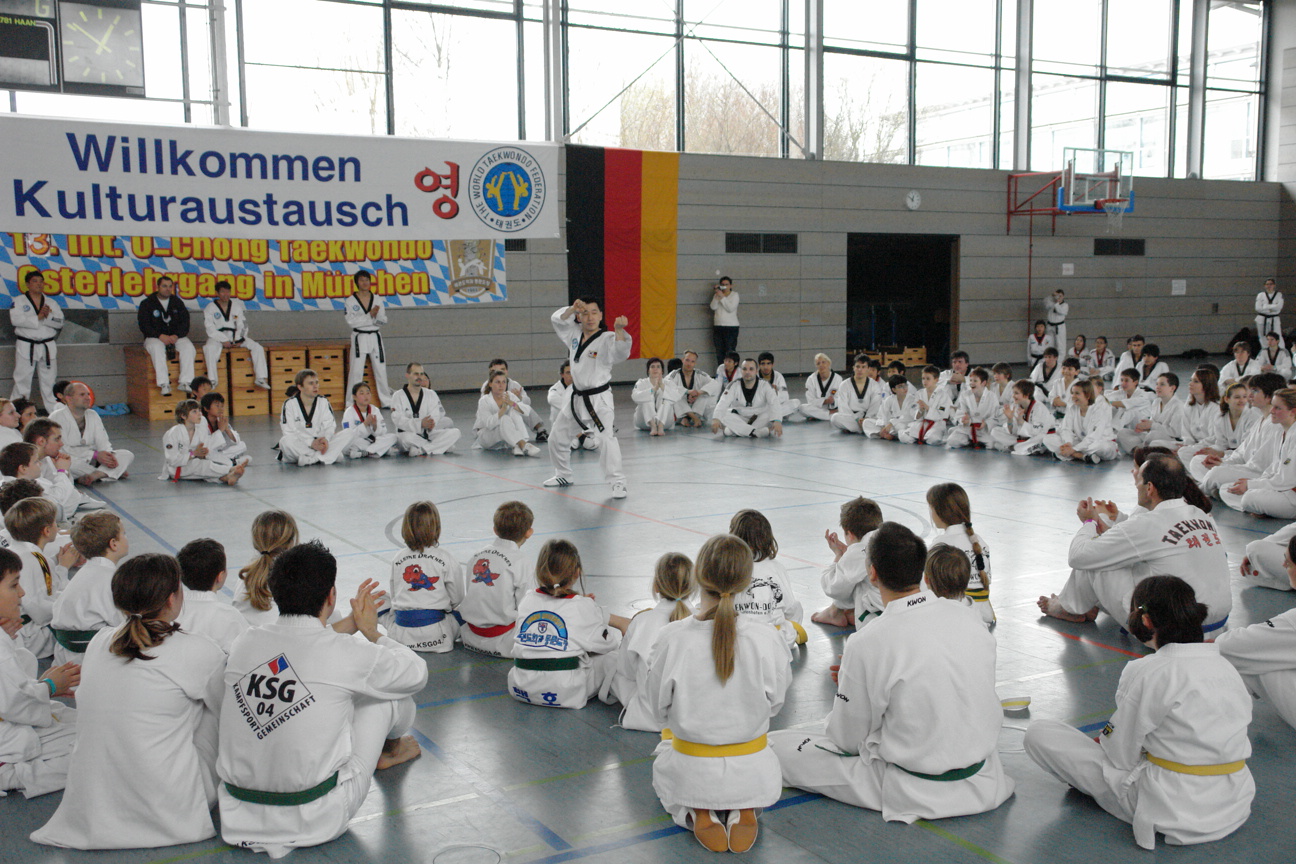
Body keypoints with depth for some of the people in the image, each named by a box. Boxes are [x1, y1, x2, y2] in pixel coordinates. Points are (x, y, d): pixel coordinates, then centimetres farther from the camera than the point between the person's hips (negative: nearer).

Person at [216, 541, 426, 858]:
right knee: (389, 691, 10)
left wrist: (350, 624, 26)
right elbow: (417, 673, 3)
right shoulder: (346, 654, -18)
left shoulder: (245, 643, -4)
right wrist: (371, 631, 15)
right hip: (316, 821, -5)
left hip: (238, 817, 5)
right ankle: (392, 748, 43)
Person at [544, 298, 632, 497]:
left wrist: (619, 330, -48)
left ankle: (618, 482, -20)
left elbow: (621, 352, -31)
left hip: (599, 398, -7)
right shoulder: (574, 334, 5)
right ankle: (563, 475, 40)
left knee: (606, 438, -24)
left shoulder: (606, 339, -14)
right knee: (557, 438, 19)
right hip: (577, 398, 7)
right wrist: (572, 309, -7)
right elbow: (556, 319, 11)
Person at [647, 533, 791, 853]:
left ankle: (698, 812, 6)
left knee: (664, 766, 37)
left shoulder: (671, 638, -20)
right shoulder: (766, 638, -19)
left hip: (691, 773, 0)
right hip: (752, 773, 1)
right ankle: (743, 811, 6)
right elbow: (774, 702, -3)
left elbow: (659, 711, -7)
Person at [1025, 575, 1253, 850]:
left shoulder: (1146, 672, -17)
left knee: (1038, 733, -1)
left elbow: (1121, 757, -11)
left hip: (1175, 811, -8)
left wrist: (1101, 740, 13)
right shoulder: (1227, 667, 3)